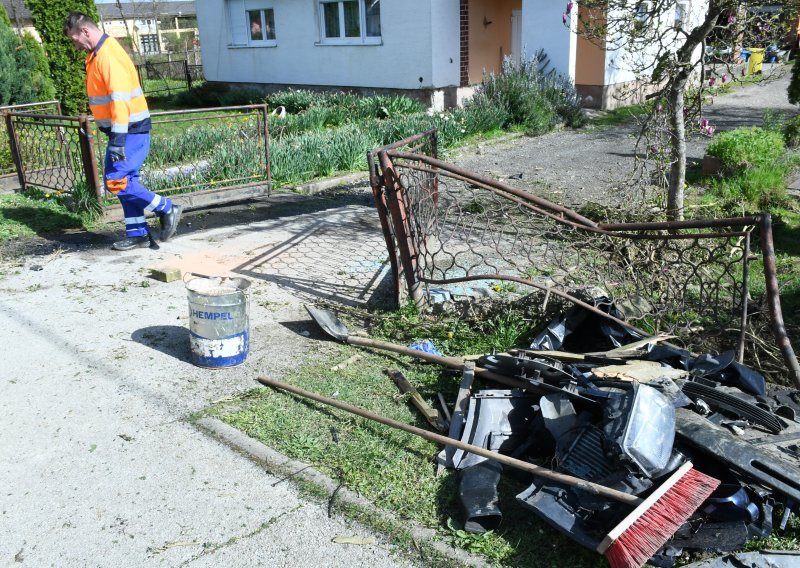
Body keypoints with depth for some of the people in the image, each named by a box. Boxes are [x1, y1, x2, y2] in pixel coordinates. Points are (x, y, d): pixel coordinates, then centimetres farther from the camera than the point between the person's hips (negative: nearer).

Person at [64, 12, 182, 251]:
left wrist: (117, 139, -27)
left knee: (116, 181, -10)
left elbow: (120, 99, -25)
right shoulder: (98, 54, 15)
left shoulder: (109, 55, -17)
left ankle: (166, 209, 0)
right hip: (123, 130, 10)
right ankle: (137, 233, 17)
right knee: (125, 182, 11)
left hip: (130, 130, -10)